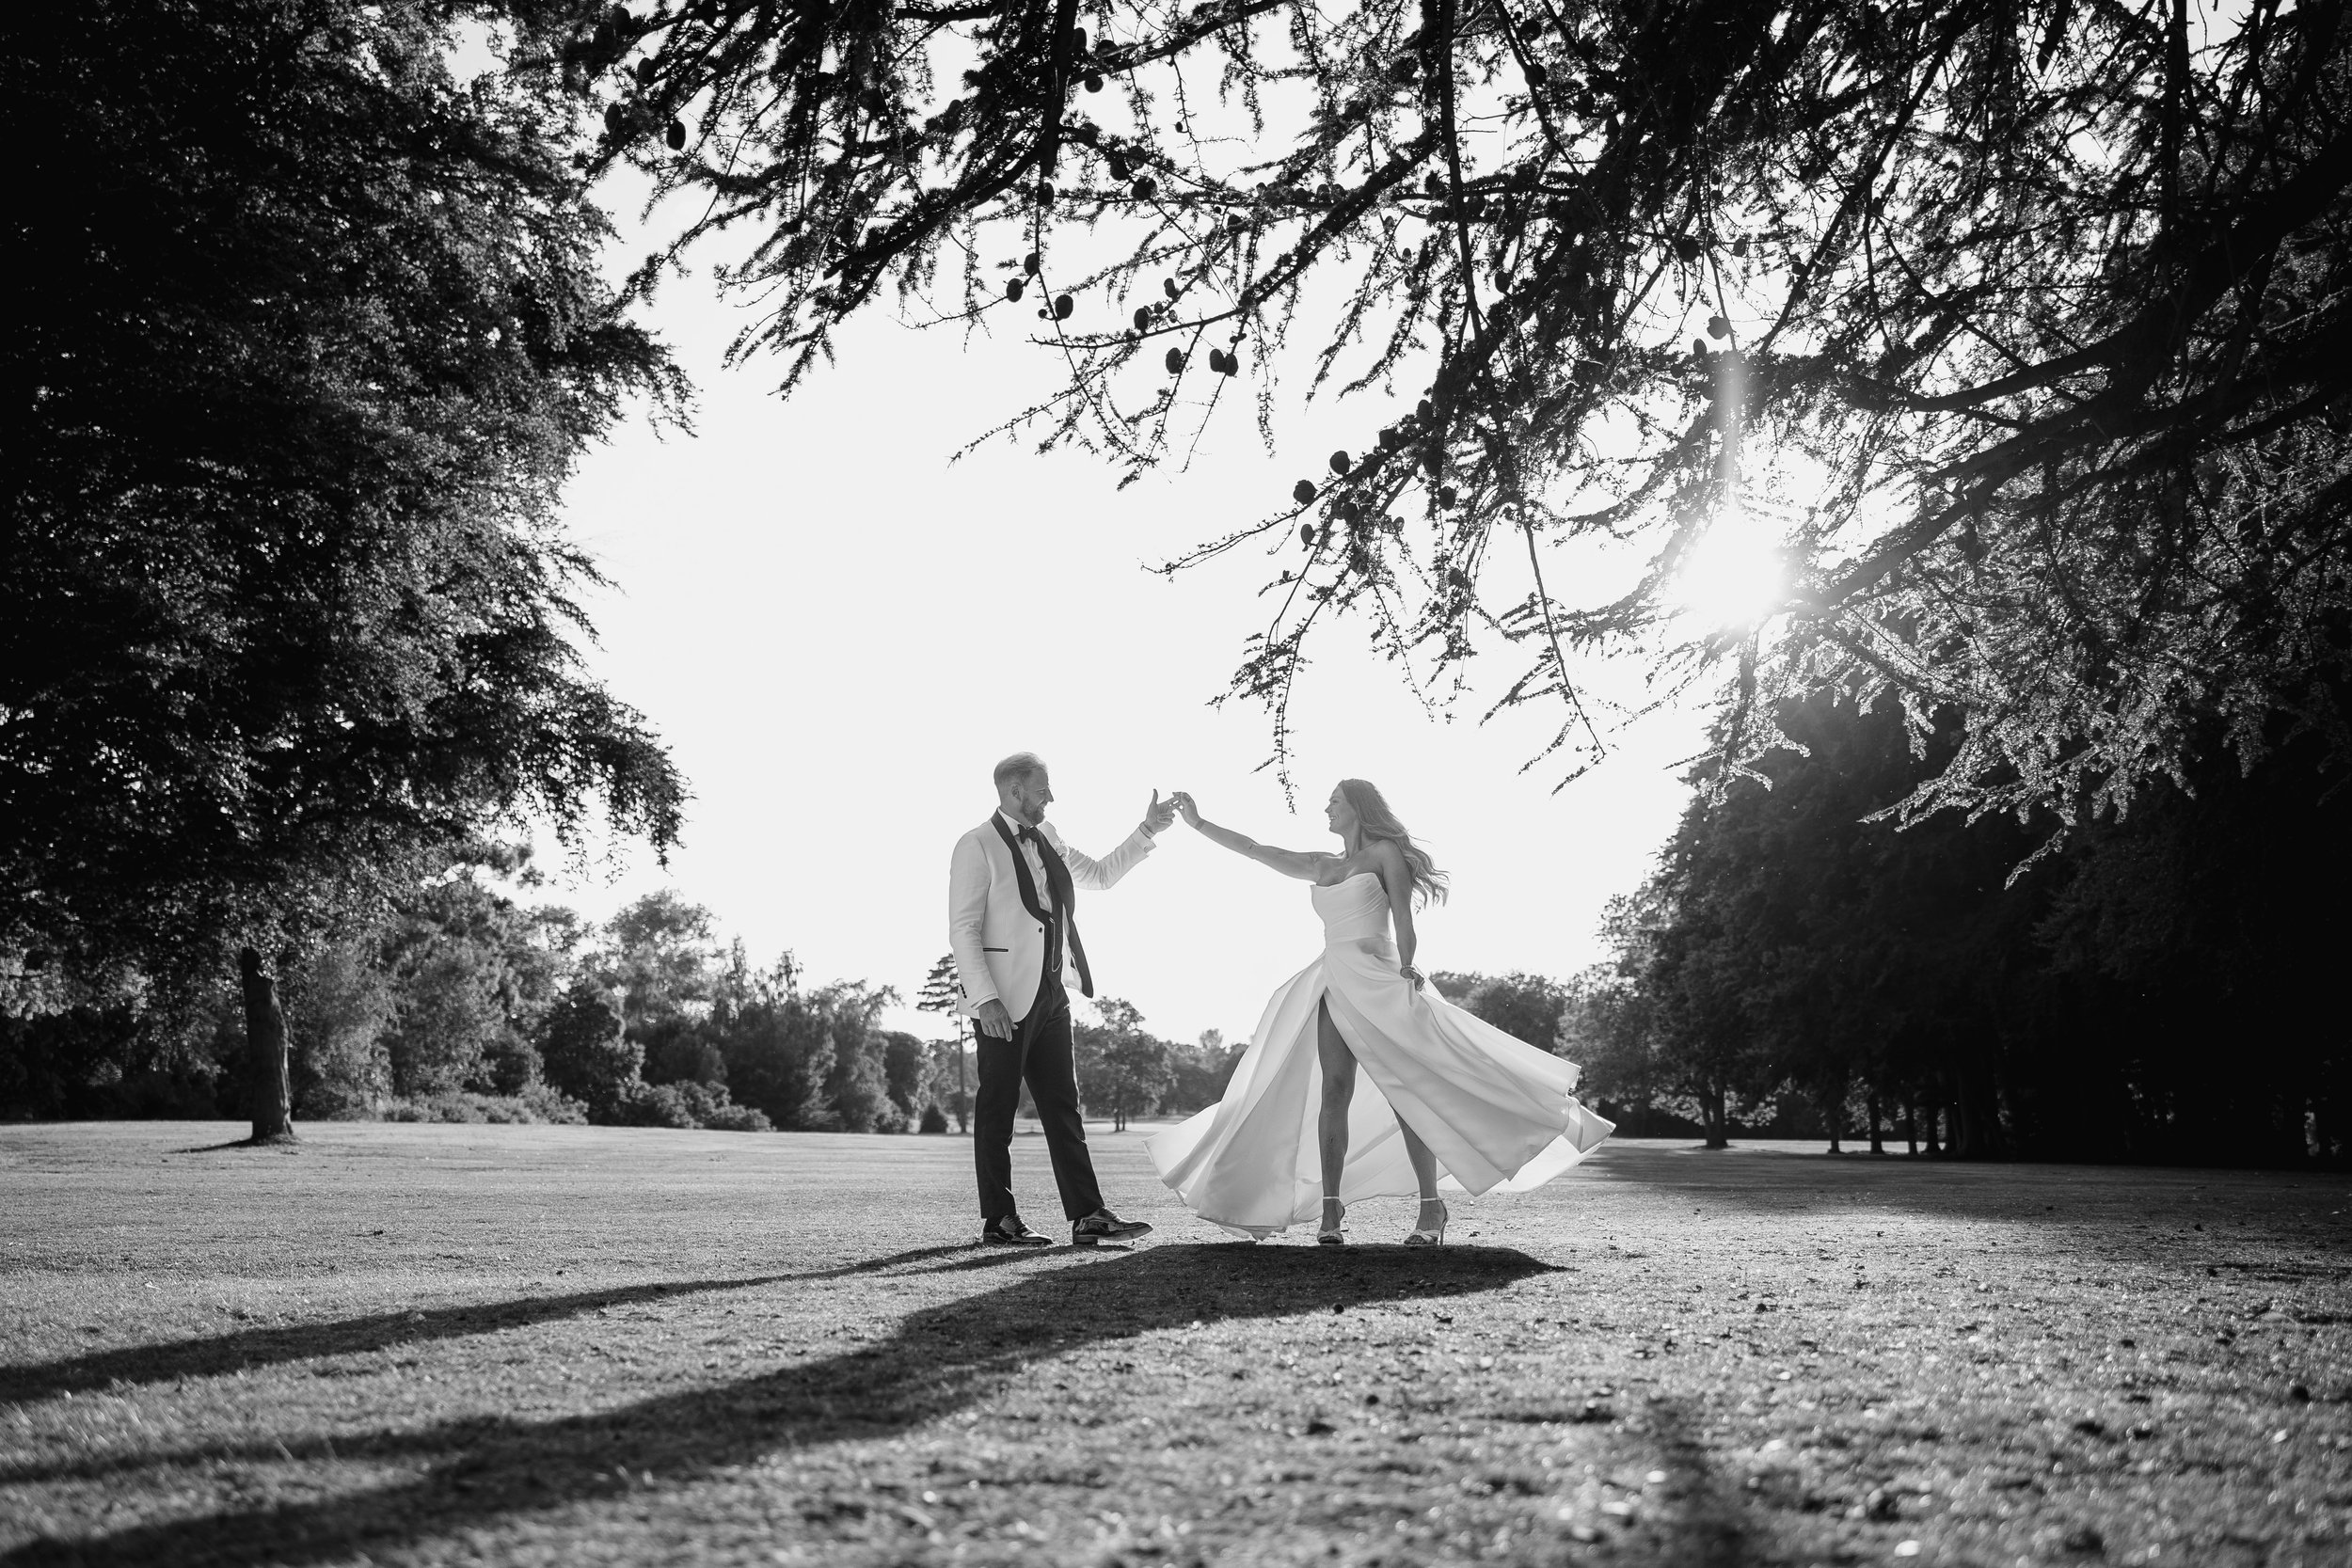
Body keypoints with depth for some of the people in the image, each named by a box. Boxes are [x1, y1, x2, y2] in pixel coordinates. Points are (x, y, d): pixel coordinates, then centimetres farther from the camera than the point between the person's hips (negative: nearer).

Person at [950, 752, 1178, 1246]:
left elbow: (1099, 874, 29)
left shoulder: (1046, 839, 15)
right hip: (1004, 999, -7)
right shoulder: (977, 846, -8)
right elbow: (963, 931, -12)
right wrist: (985, 998, -20)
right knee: (997, 1108, 1)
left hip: (1049, 993, 8)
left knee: (1063, 1107, 5)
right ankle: (998, 1221, 7)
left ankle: (1088, 1217, 5)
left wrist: (1147, 830, 20)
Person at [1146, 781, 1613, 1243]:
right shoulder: (1321, 866, 22)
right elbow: (1253, 850, 23)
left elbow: (1403, 918, -1)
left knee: (1406, 1092, -10)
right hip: (1334, 981, 5)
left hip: (1377, 979, -4)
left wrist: (1405, 969, -15)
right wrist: (1197, 822, 20)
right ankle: (1330, 1207, -13)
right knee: (1334, 1088, -10)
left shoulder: (1385, 852, 8)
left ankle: (1431, 1207, -10)